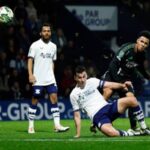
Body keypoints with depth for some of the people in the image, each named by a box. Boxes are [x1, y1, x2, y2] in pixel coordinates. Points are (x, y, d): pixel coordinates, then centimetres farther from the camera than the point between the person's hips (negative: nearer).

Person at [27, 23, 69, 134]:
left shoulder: (53, 46, 12)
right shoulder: (35, 45, -4)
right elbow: (30, 60, -6)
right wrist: (30, 74, -17)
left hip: (50, 79, 4)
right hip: (38, 79, -4)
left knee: (54, 99, -6)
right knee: (35, 101, 1)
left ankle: (57, 125, -9)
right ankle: (31, 126, 9)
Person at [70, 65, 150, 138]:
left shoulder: (92, 81, 10)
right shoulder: (73, 95, 3)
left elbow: (108, 85, 1)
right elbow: (77, 116, 5)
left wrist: (122, 85, -18)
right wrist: (78, 134, -1)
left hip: (108, 107, 4)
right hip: (97, 117, -4)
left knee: (132, 100, -17)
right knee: (111, 132, -38)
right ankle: (127, 133, -8)